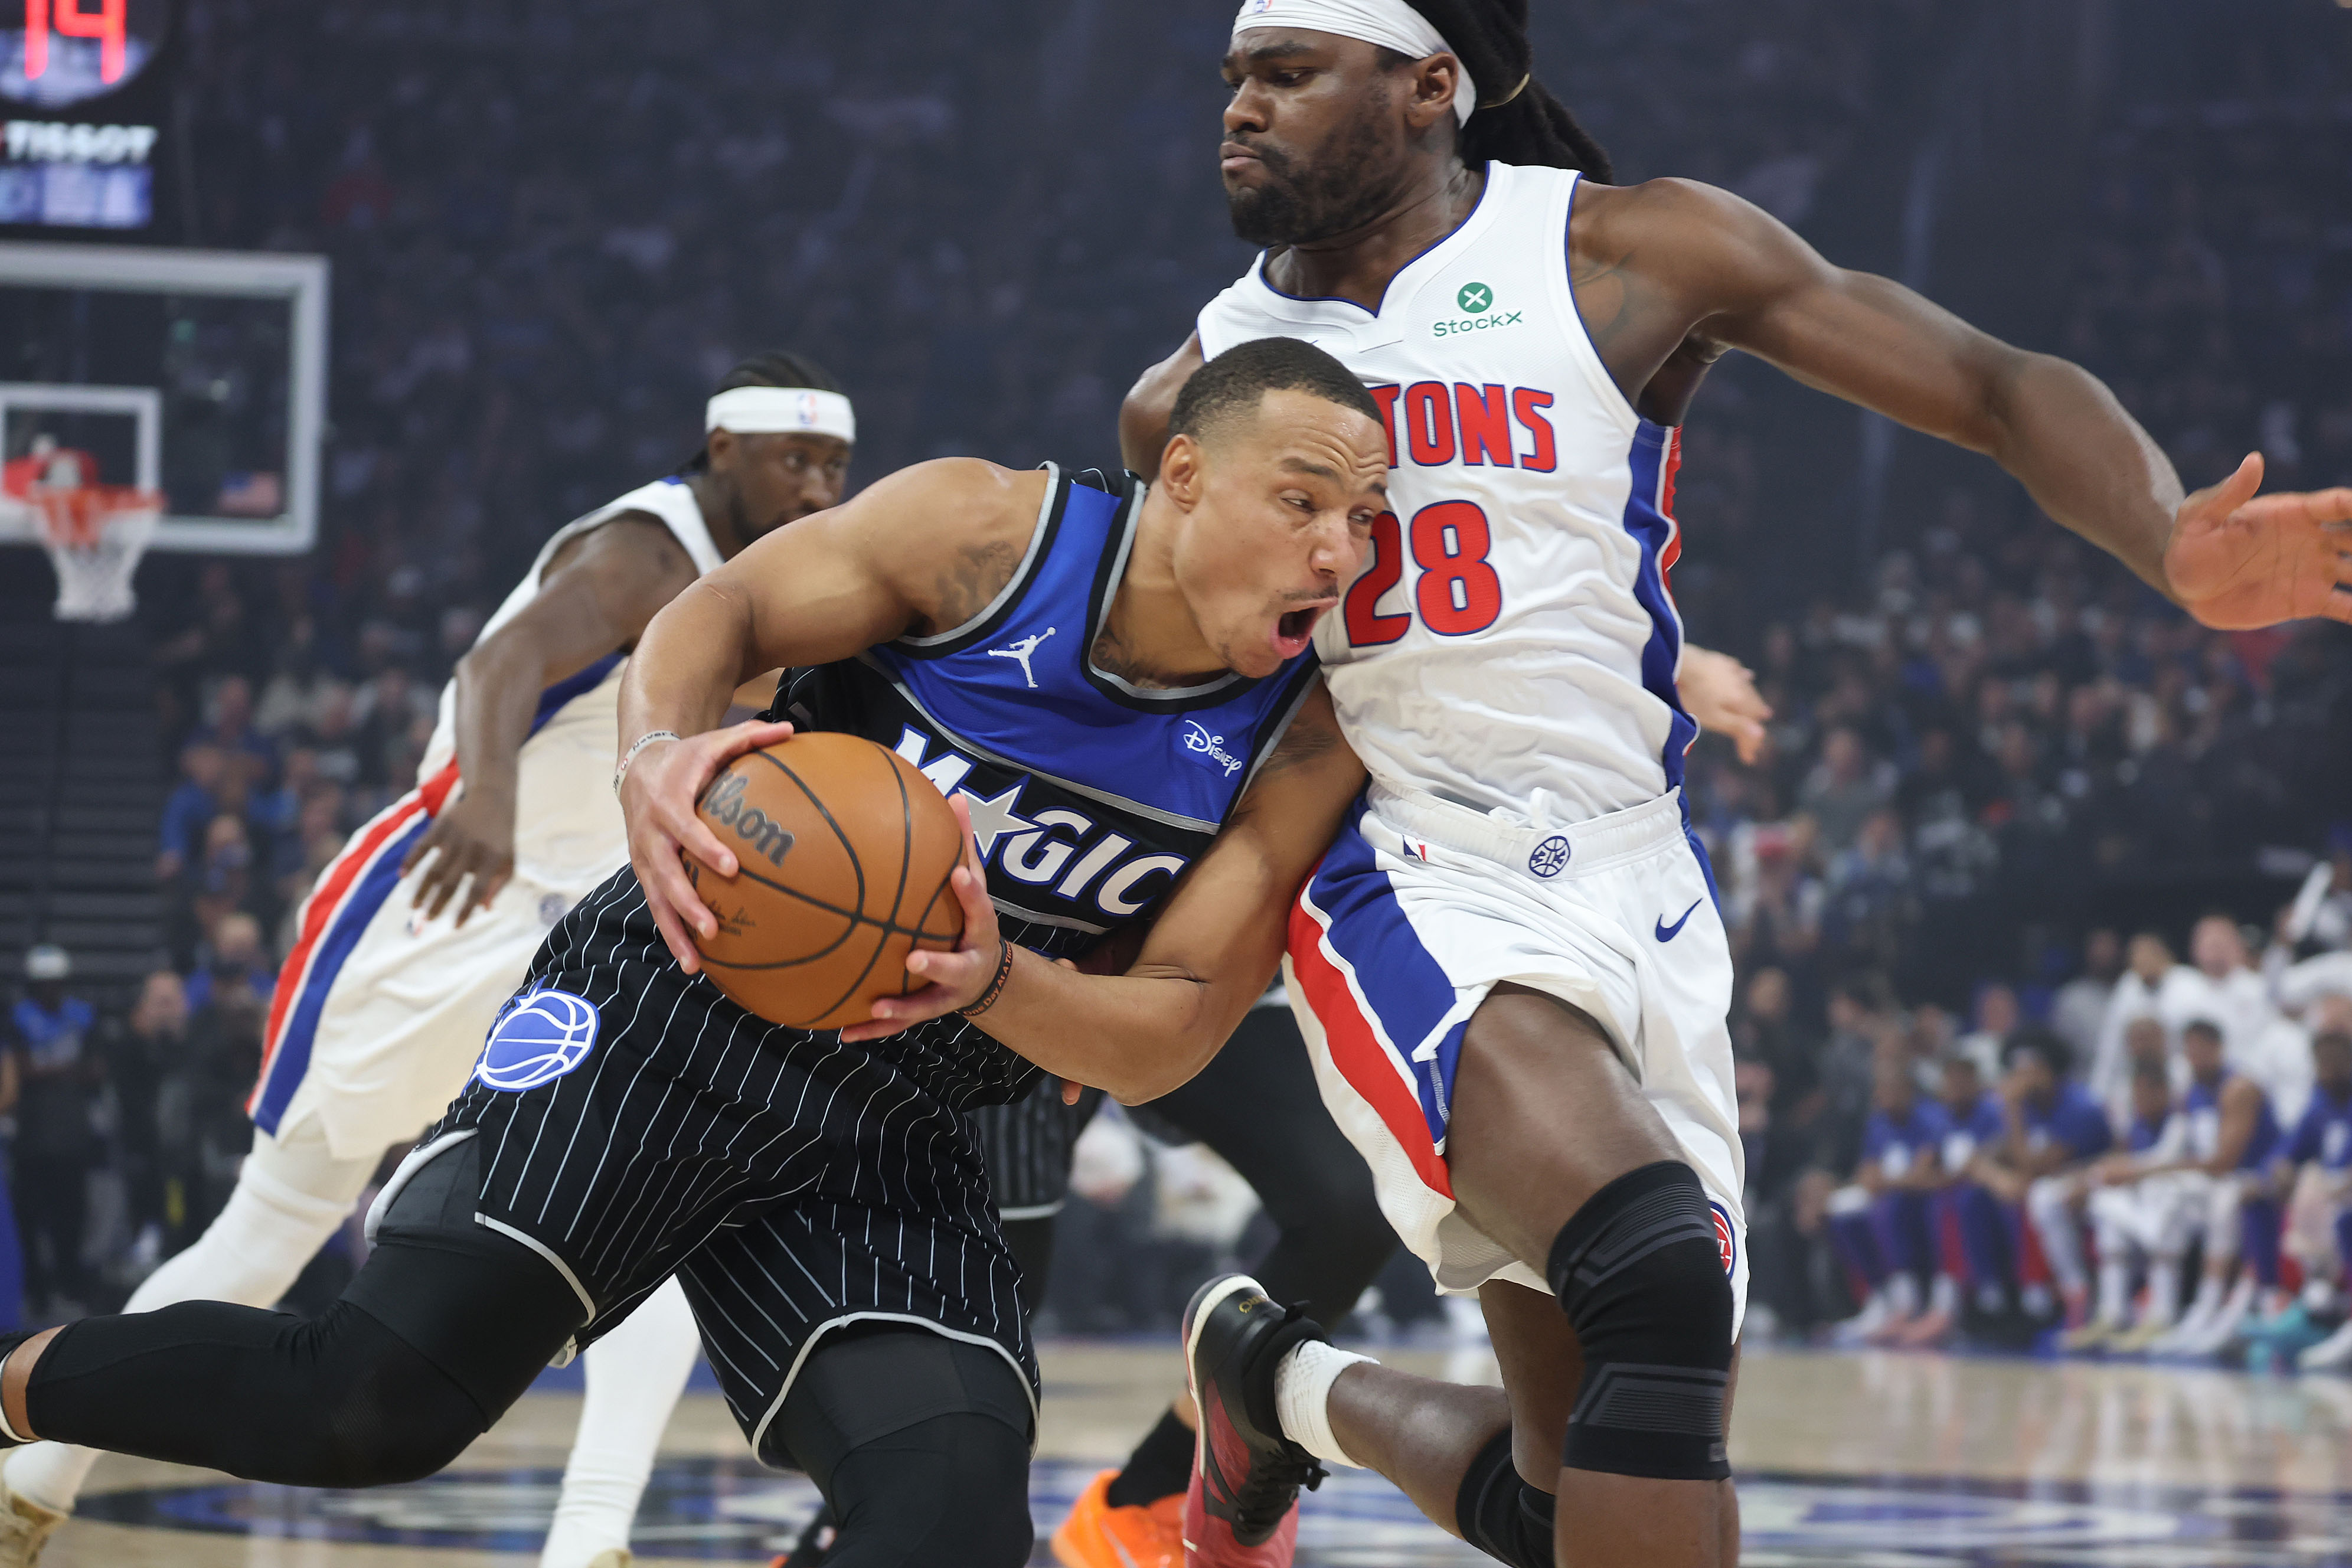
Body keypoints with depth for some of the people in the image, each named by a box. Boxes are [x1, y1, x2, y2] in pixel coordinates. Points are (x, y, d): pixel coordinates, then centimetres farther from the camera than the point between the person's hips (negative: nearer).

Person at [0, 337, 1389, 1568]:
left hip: (894, 1145, 4)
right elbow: (722, 613, -2)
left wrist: (995, 985, -25)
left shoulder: (1308, 749, -4)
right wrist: (660, 754, -26)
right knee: (380, 1400, -18)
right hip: (684, 1012, -4)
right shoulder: (990, 529, -10)